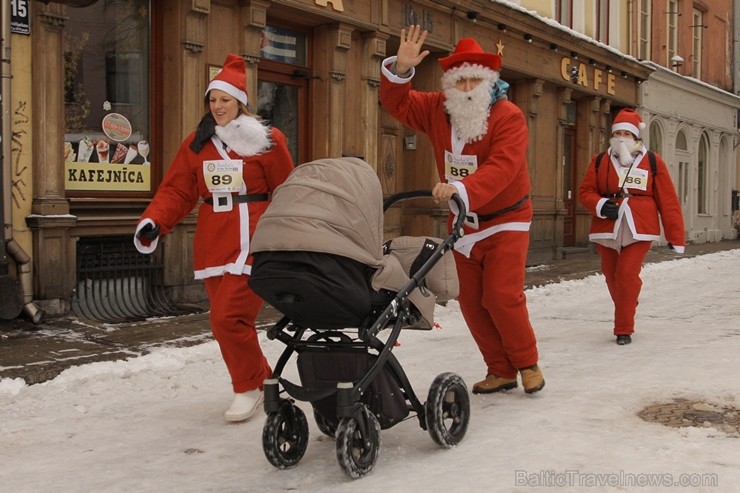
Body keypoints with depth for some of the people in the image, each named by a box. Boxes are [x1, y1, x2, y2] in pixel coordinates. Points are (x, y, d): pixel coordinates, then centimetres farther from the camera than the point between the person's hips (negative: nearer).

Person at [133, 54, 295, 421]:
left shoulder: (267, 141, -2)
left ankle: (250, 387, 8)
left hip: (252, 244, -5)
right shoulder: (196, 144, 11)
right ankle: (261, 378, 31)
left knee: (229, 317, -14)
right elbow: (176, 190, 7)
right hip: (211, 246, 6)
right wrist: (153, 222, -9)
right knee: (225, 321, 10)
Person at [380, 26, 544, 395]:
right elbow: (396, 103, 4)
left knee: (502, 296, -13)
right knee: (470, 301, 5)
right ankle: (500, 371, 17)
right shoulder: (437, 110, -1)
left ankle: (527, 363, 10)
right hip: (463, 222, 6)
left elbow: (502, 167, -32)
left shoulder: (509, 117, -19)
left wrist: (462, 188, -48)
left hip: (506, 220, -6)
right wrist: (400, 69, -16)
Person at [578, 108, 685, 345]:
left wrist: (675, 236, -1)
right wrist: (600, 205, -14)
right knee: (612, 277, 10)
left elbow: (668, 200, 2)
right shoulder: (600, 161, 6)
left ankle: (624, 329, 0)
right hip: (607, 229, 3)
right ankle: (625, 315, 35)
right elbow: (585, 191, 8)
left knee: (627, 275, -13)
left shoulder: (652, 161, 2)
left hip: (639, 230, -3)